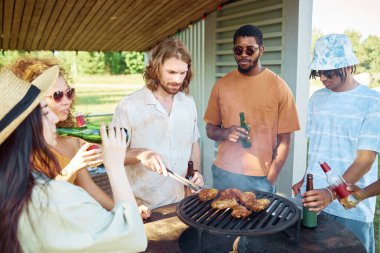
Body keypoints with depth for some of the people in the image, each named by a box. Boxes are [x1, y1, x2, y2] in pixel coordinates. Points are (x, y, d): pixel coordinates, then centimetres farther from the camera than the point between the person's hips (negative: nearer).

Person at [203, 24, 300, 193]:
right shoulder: (221, 85, 3)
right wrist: (224, 133, -13)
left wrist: (269, 181, -8)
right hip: (224, 174, 2)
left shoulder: (279, 87, -5)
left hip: (260, 178, -2)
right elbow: (210, 130, 9)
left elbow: (284, 141, -3)